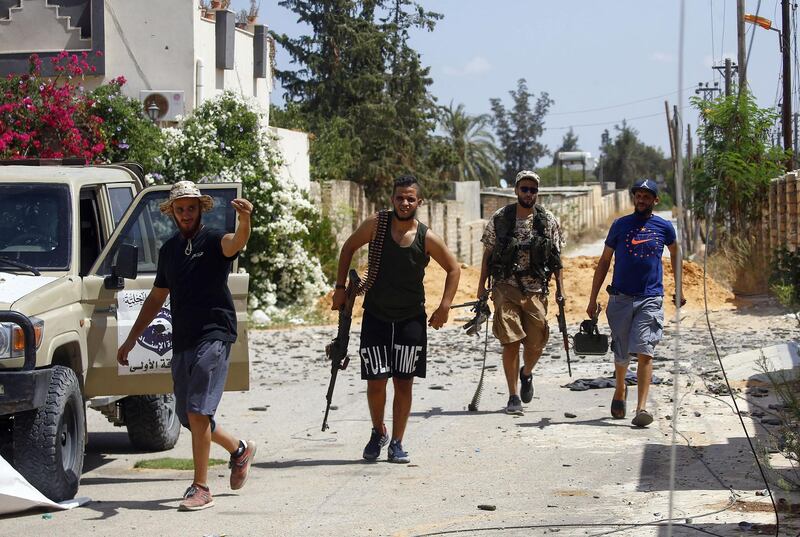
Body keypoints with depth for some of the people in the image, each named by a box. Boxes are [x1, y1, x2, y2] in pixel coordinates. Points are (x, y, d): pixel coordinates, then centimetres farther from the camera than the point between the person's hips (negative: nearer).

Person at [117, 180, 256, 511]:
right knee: (187, 416, 11)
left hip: (214, 335, -7)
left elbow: (236, 242, -30)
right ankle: (239, 449, 35)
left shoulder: (213, 241, -4)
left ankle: (201, 489, -8)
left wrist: (245, 220, -53)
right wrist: (132, 338, 22)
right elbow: (157, 297, 23)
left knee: (198, 412, -15)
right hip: (182, 340, 7)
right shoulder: (169, 249, 15)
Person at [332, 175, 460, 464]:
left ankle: (397, 443, 11)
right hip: (376, 316, 0)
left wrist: (445, 306, -5)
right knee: (376, 381, -2)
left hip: (411, 318, 0)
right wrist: (340, 287, 3)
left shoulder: (427, 238, -8)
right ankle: (378, 432, 23)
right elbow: (349, 248, 8)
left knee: (403, 383, 0)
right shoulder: (376, 225, -8)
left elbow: (454, 268, 4)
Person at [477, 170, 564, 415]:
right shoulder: (499, 218, 1)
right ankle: (513, 397, 1)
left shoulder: (548, 221, 4)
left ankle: (526, 374, 37)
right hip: (506, 288, -1)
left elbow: (556, 258, 9)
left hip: (536, 290, 1)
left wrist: (560, 288, 6)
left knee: (536, 344, 2)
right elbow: (488, 254, 7)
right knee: (511, 342, -8)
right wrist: (482, 285, 5)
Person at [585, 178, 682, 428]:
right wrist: (593, 299, 6)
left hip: (651, 299, -1)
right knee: (621, 355, 8)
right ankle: (620, 390, 38)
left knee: (644, 352, -15)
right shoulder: (620, 225, 4)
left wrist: (679, 289, 28)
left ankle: (642, 408, -19)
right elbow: (604, 262, 9)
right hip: (621, 298, 1)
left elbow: (674, 254, 24)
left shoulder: (664, 227, 5)